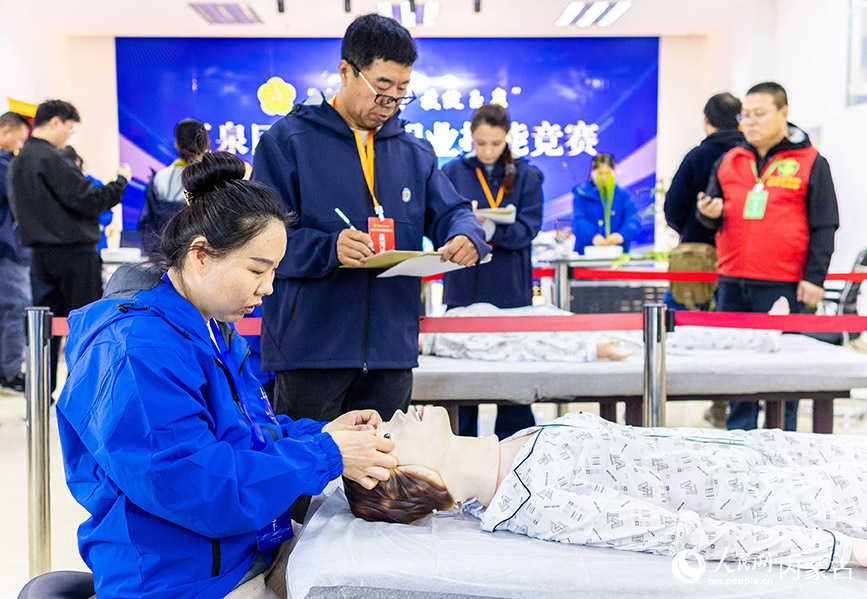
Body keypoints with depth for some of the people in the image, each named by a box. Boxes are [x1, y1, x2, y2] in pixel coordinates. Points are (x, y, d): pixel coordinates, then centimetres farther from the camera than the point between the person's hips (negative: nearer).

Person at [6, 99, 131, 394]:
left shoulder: (18, 162, 13)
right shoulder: (52, 159, -15)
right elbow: (88, 200, -17)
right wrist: (121, 181, -4)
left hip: (41, 253, 8)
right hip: (74, 251, -8)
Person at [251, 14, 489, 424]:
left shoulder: (415, 153, 15)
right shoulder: (287, 142, -2)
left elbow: (450, 213, 15)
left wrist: (465, 237, -10)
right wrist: (327, 248, -26)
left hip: (392, 350, 5)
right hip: (309, 350, -4)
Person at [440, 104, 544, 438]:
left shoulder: (525, 176, 6)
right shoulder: (452, 173, 7)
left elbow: (528, 228, -6)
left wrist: (489, 228, -24)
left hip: (511, 292, 0)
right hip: (462, 289, 1)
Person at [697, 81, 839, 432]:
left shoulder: (810, 162, 2)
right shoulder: (728, 162, 12)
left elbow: (823, 226, 1)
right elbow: (713, 219, 18)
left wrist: (813, 277, -8)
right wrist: (709, 213, -6)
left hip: (783, 285, -4)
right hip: (732, 283, 4)